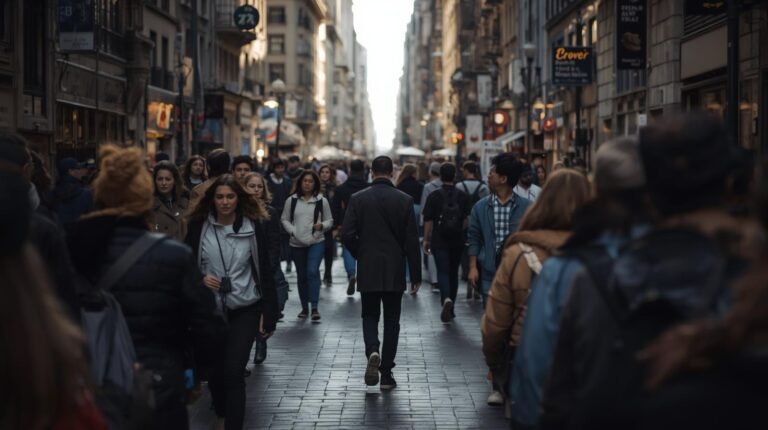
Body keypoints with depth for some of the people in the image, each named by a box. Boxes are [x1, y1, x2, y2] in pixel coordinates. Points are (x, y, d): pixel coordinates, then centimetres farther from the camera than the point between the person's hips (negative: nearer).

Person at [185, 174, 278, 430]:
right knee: (214, 370, 13)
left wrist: (268, 315, -5)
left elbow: (265, 272, -3)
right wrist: (200, 279, -14)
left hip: (245, 308, -2)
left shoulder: (253, 227, -6)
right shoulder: (199, 227, -4)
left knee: (233, 371, -12)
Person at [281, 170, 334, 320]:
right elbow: (284, 219, 8)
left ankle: (314, 307, -18)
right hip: (297, 244, 2)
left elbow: (330, 221, 8)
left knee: (312, 271, -20)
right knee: (301, 276, 10)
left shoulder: (322, 201, 2)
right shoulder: (291, 200, 4)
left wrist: (322, 226, -13)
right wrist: (292, 230, -9)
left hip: (316, 242, -2)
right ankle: (304, 308, 23)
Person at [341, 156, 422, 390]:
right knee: (391, 320, 9)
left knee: (369, 315, 14)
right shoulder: (404, 200, -4)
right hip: (395, 271, 0)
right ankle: (386, 373, 10)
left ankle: (372, 351, -14)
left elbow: (347, 234, -7)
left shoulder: (358, 199, -4)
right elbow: (412, 240, -4)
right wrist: (416, 275, 2)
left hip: (368, 269, 0)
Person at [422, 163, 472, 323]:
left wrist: (426, 240, 3)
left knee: (442, 272, -3)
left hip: (439, 241, -2)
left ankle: (446, 299, -29)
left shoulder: (434, 196, -5)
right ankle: (450, 308, 22)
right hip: (457, 241, 2)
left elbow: (428, 221, -5)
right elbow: (467, 220, -1)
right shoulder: (464, 196, 0)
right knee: (453, 273, 15)